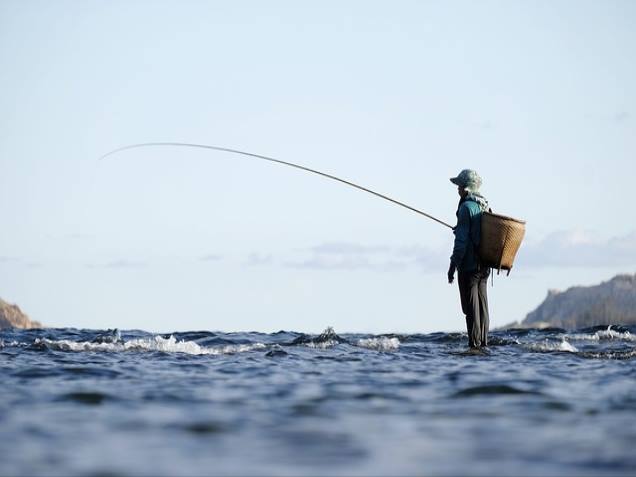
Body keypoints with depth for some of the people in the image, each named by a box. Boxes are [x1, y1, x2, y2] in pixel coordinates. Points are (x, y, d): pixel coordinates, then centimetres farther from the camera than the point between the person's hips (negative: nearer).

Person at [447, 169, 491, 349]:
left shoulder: (466, 207, -13)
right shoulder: (485, 207, 13)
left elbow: (462, 239, -16)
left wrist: (453, 265, -13)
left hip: (469, 265, -8)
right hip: (484, 264, 8)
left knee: (471, 306, -6)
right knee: (482, 305, 11)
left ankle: (474, 344, -7)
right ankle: (483, 343, 13)